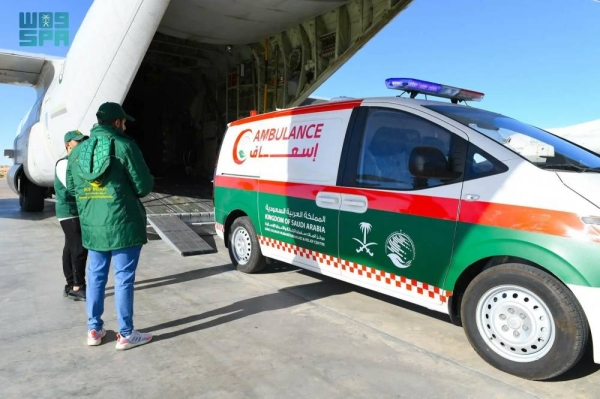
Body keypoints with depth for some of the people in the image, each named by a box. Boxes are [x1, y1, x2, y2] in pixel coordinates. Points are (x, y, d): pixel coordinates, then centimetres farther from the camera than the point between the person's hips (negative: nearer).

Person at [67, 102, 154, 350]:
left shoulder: (78, 151, 7)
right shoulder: (124, 146, -10)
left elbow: (71, 186, 15)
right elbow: (143, 186, -11)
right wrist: (127, 190, 12)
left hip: (92, 226, 6)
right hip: (123, 225, -6)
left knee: (96, 277, 16)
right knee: (123, 278, 2)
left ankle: (94, 330, 28)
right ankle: (126, 335, 12)